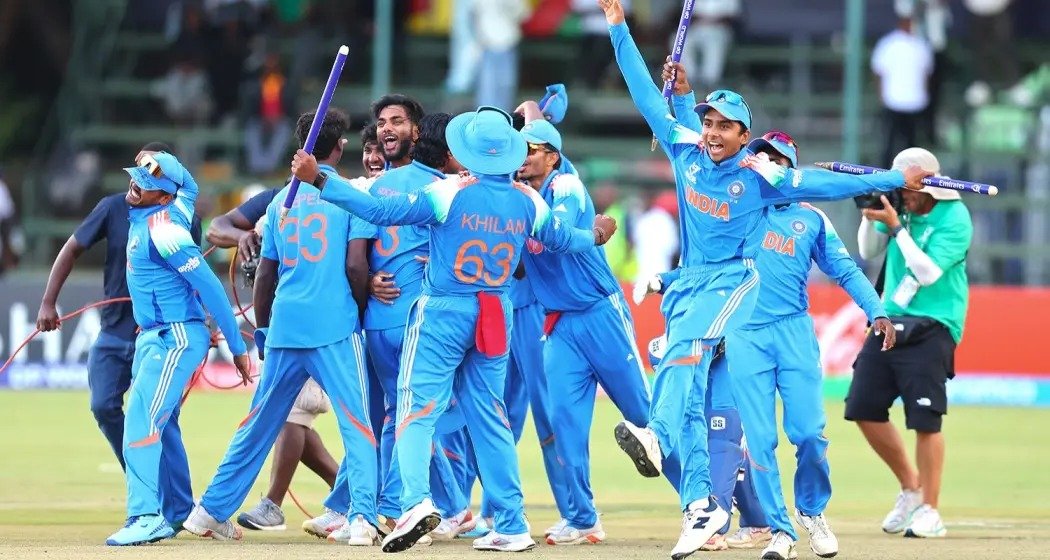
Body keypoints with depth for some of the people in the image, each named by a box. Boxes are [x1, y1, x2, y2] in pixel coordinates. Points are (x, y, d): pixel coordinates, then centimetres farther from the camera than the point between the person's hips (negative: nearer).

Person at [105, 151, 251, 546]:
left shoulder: (164, 231, -22)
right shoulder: (179, 202, 3)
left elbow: (210, 287, -22)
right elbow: (188, 184, 28)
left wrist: (237, 347, -20)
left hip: (176, 339, -11)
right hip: (151, 336, 11)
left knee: (142, 422, -18)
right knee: (159, 427, 14)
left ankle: (146, 517, -23)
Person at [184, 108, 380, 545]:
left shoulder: (282, 201, 14)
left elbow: (265, 274, 15)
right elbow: (355, 265, -9)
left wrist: (261, 331, 24)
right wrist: (362, 309, 7)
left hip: (284, 326, 5)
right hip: (335, 328, -5)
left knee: (258, 423, 15)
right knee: (356, 424, -5)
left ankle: (212, 510, 20)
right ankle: (362, 518, -18)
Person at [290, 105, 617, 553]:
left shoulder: (450, 193, -13)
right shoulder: (527, 202, 1)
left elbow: (381, 211, -18)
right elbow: (560, 239, 20)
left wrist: (318, 180, -15)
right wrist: (596, 235, 42)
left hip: (442, 313, -5)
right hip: (496, 317, 5)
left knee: (417, 408, -5)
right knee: (489, 418, 13)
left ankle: (416, 501, -28)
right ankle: (512, 525, 12)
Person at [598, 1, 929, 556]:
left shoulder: (760, 176, -5)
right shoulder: (685, 151, 6)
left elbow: (827, 183, -3)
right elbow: (647, 96, 9)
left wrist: (895, 180, -5)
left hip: (732, 281, -5)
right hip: (689, 283, 5)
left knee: (683, 352, -33)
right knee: (690, 393, -2)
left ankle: (658, 437, -55)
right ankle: (700, 506, -2)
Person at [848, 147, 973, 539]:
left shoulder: (954, 219, -12)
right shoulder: (901, 207, 5)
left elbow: (928, 272, -20)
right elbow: (869, 251, 10)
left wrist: (896, 227, -21)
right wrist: (870, 214, -6)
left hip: (931, 327, -7)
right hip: (889, 321, 7)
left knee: (924, 419, -10)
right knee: (864, 409, 5)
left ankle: (929, 510, 0)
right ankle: (910, 487, 22)